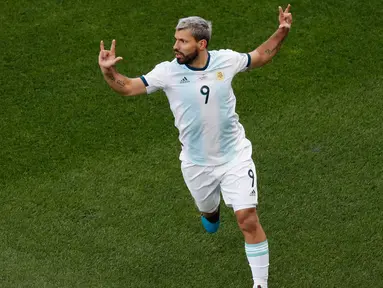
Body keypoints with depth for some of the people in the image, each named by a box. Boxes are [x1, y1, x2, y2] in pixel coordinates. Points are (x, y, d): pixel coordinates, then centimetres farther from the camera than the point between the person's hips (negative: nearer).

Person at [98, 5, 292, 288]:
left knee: (248, 220, -9)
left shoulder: (226, 60, -11)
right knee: (208, 211, 23)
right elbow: (127, 87, -13)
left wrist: (282, 32, -6)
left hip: (235, 156, -1)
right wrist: (109, 71, -33)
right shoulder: (168, 72, -14)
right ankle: (212, 211, 64)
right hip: (197, 164, 1)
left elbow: (261, 56, 8)